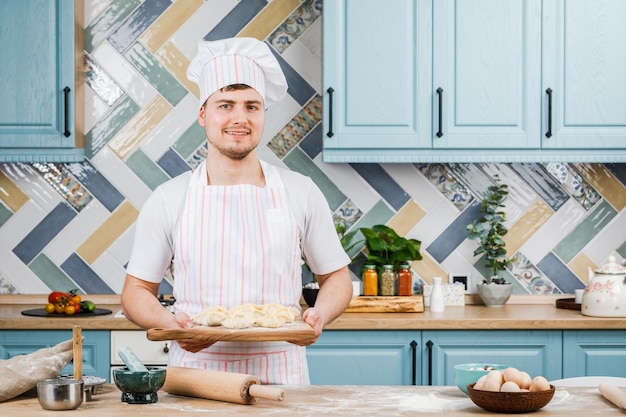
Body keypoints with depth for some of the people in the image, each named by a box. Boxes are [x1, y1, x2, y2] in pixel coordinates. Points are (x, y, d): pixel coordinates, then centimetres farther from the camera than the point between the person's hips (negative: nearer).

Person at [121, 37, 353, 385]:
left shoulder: (301, 193, 6)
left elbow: (336, 277, 14)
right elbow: (137, 291, 9)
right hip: (195, 369, 0)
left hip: (280, 373, 1)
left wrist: (319, 315, -7)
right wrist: (170, 323, -11)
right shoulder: (169, 200, 4)